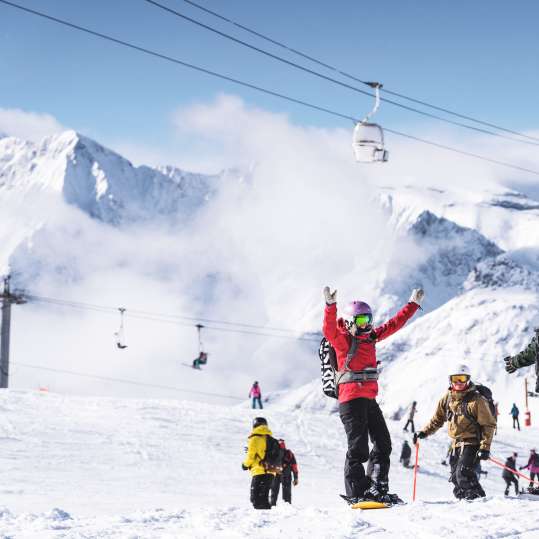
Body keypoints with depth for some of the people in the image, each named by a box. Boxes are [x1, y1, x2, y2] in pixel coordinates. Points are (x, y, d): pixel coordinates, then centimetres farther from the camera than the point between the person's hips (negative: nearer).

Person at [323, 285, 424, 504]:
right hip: (351, 399, -8)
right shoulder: (343, 340, -5)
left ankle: (378, 488, 14)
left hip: (370, 399, 8)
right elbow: (329, 330, -25)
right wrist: (330, 305, -39)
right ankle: (356, 493, -7)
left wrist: (413, 304, 29)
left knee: (383, 443, 9)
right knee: (358, 446, -10)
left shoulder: (371, 337, 16)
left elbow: (394, 324, 25)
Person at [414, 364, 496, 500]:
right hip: (456, 444, 7)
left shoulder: (477, 400, -11)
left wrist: (485, 447, -15)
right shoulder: (447, 398, 7)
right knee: (455, 477, 6)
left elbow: (489, 425, -9)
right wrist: (424, 432, 8)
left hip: (471, 442, -7)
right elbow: (437, 420, 21)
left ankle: (477, 498, -13)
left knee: (462, 473, -21)